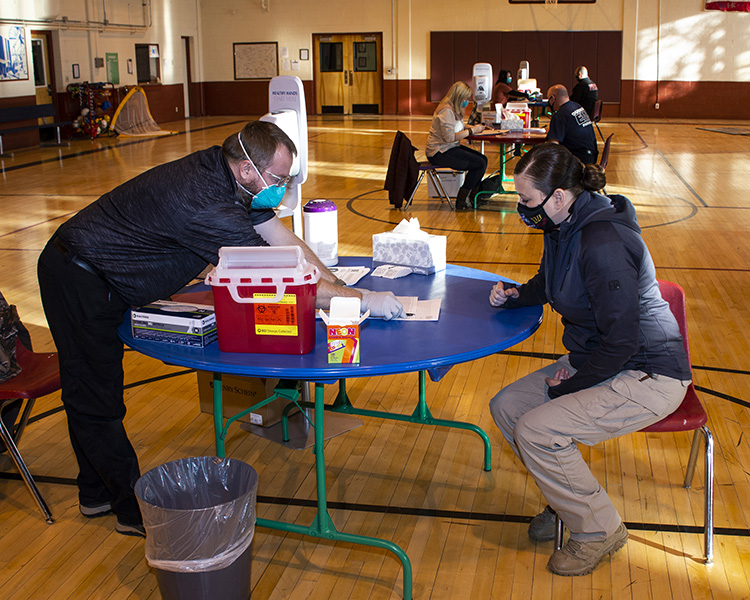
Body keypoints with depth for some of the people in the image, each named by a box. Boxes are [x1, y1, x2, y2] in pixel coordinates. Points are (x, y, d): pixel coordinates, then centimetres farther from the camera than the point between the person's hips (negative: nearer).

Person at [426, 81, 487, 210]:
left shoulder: (454, 109, 13)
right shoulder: (446, 111, -19)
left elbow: (459, 127, 22)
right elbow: (449, 137, -25)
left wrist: (474, 127, 4)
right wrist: (472, 130, -18)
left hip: (450, 148, 10)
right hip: (439, 153, -10)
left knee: (483, 159, 0)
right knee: (480, 164, -16)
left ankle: (472, 197, 6)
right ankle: (461, 202, -10)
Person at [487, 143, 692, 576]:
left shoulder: (603, 244, -28)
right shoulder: (565, 228, 2)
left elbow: (622, 341, -27)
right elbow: (548, 284, 24)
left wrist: (569, 387, -15)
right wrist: (515, 295, 2)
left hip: (647, 377, -10)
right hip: (596, 360, 10)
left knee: (536, 431, -22)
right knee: (506, 407, 2)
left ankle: (599, 529, 1)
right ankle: (570, 499, 19)